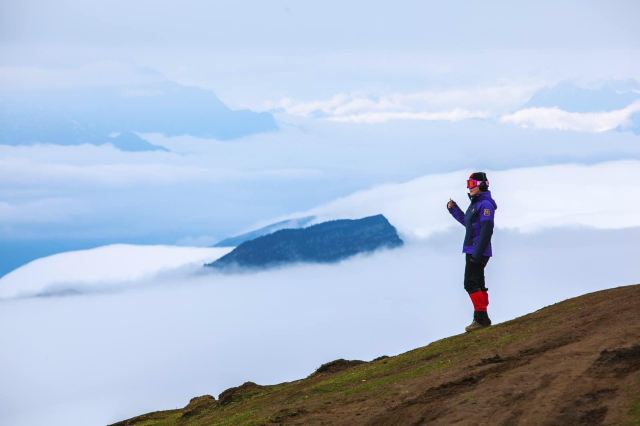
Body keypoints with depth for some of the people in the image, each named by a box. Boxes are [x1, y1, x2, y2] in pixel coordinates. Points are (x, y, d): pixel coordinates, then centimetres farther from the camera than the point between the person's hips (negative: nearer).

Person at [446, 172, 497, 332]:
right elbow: (467, 222, 29)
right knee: (477, 284, 12)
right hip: (472, 251, 10)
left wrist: (477, 253, -25)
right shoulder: (475, 203, 15)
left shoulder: (485, 204, -16)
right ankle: (481, 319, 16)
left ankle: (482, 318, -10)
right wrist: (453, 209, 18)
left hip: (478, 251, -10)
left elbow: (486, 230, -22)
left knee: (471, 284, -11)